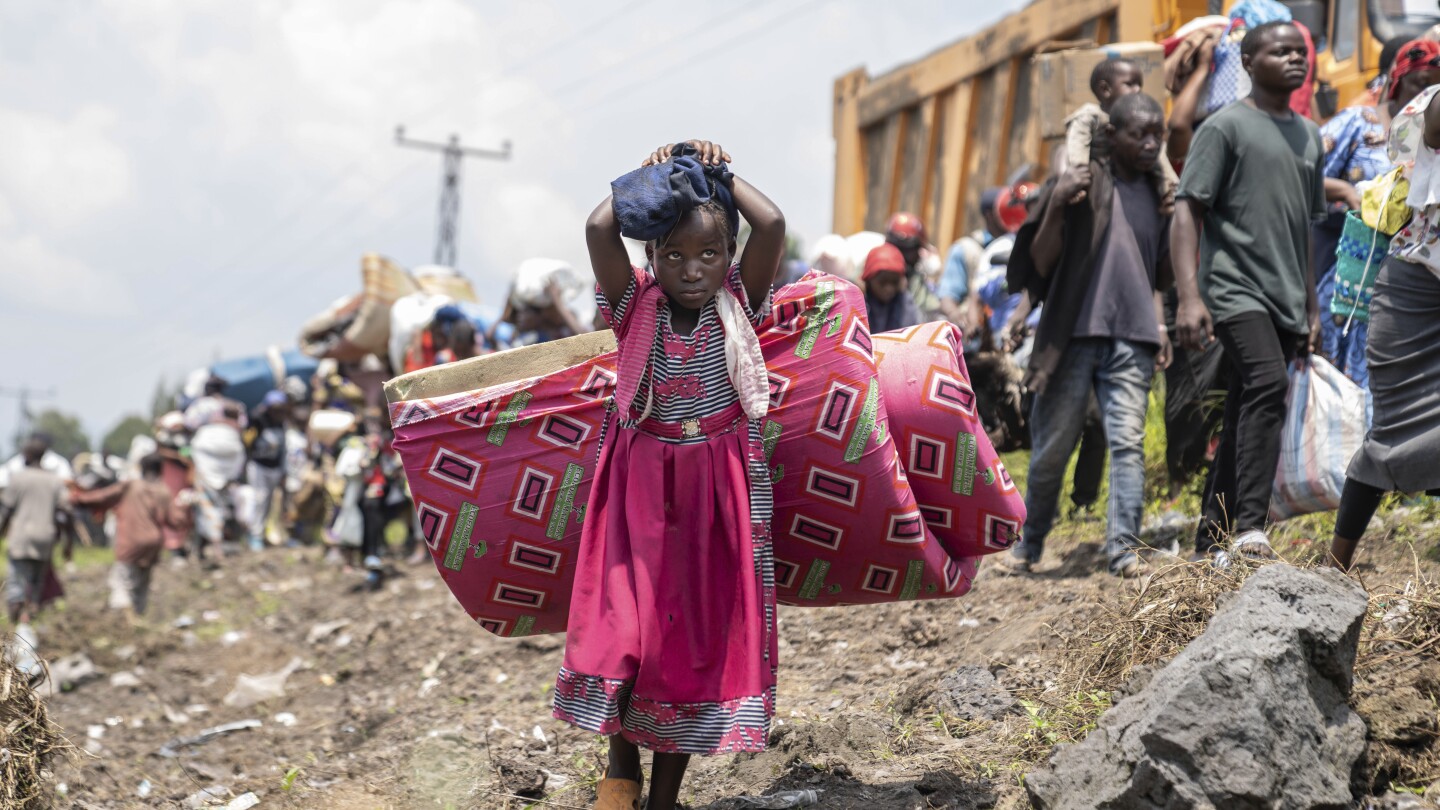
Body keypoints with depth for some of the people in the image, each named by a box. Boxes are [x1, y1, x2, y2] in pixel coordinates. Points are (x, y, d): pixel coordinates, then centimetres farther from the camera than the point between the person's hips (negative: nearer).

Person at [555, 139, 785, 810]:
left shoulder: (739, 305, -3)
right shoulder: (636, 307, -4)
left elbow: (771, 226, -19)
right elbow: (599, 229, -20)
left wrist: (721, 173, -6)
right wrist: (644, 176, -7)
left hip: (719, 489, 1)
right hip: (640, 482, -1)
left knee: (697, 634, 6)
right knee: (625, 623, -7)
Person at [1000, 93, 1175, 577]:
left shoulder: (1158, 196, 13)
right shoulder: (1082, 183, -1)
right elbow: (1042, 265, -5)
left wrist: (1158, 327, 9)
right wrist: (1056, 207, -17)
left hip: (1131, 338, 3)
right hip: (1074, 335, -3)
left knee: (1128, 441, -10)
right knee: (1053, 446, 3)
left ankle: (1124, 547, -12)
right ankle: (1029, 543, 20)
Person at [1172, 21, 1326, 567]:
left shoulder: (1309, 136, 19)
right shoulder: (1226, 127, -2)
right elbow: (1188, 212, -7)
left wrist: (1310, 308, 23)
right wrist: (1189, 297, -17)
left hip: (1284, 298, 7)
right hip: (1236, 290, -7)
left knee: (1244, 418, 6)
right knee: (1267, 383, -27)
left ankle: (1212, 542, 11)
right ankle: (1250, 527, -32)